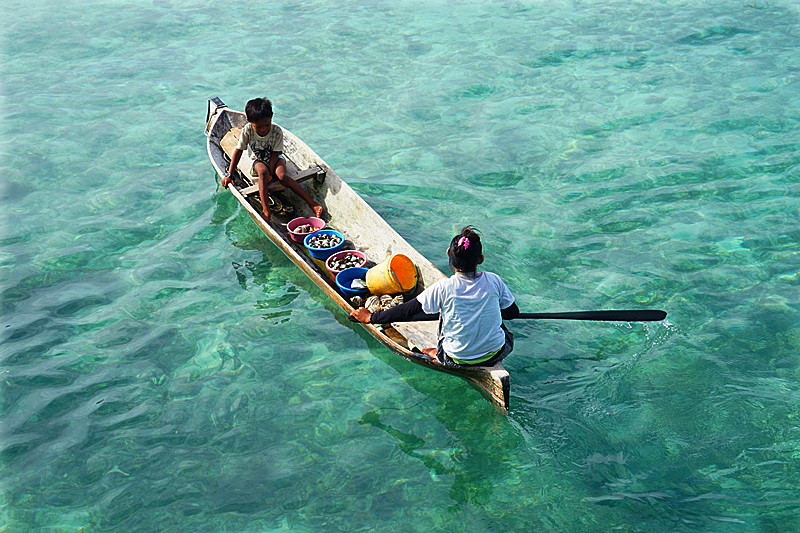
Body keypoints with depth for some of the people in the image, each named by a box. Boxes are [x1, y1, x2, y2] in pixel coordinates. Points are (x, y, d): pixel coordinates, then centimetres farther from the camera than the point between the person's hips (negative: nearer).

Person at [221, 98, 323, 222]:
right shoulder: (247, 130, -19)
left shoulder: (277, 131, -20)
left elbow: (275, 154, -16)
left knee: (282, 176, -31)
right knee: (263, 172, -35)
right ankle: (265, 210, -45)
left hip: (275, 160, -1)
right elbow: (238, 151, -12)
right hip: (258, 161, 1)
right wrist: (229, 174, -15)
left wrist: (270, 174, -27)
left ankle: (312, 203, -37)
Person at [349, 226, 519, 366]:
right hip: (495, 354, 1)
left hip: (457, 360, -1)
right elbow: (513, 312, 3)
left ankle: (440, 354, 23)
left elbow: (407, 312, -11)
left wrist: (370, 317, 0)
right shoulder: (493, 280, -11)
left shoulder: (444, 287, -18)